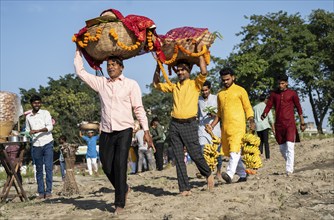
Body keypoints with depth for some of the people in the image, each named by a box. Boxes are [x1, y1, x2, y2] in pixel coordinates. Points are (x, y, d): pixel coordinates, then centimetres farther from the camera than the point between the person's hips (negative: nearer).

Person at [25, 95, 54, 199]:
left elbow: (50, 127, -10)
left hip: (47, 143, -4)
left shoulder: (45, 113, 1)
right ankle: (41, 192, 7)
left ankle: (48, 191, -5)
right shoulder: (28, 117, 13)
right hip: (36, 145, 4)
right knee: (39, 170, 5)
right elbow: (28, 131, 20)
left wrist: (37, 130, -23)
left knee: (48, 167, -7)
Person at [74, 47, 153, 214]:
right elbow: (80, 72, 15)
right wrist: (79, 51, 14)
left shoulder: (131, 84, 3)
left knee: (120, 165, -11)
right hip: (106, 132, 4)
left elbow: (139, 109, 2)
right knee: (107, 167, 6)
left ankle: (120, 203, -3)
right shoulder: (100, 83, 12)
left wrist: (146, 131, -4)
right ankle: (124, 189, 33)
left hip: (124, 131, -4)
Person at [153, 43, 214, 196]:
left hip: (189, 124, -4)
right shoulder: (173, 86, 18)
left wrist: (199, 52, -4)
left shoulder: (195, 84, 6)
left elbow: (204, 72, -11)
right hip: (174, 125, 4)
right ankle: (184, 188, 3)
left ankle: (208, 174, 22)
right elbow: (156, 84, 22)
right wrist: (158, 66, 12)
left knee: (195, 154, -7)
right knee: (179, 158, 1)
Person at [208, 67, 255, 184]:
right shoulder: (220, 94, 18)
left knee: (235, 150, -19)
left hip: (238, 126, -6)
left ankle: (230, 174, -32)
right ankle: (243, 175, 20)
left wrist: (251, 121, -14)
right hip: (225, 127, 6)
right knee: (230, 152, 9)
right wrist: (212, 125, 12)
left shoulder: (240, 90, 3)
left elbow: (248, 108, 1)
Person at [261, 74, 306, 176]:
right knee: (282, 148, 9)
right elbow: (269, 105, 4)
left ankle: (289, 170, -14)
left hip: (290, 123, -3)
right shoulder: (274, 94, 9)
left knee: (289, 147, -13)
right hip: (278, 124, 3)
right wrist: (264, 114, -18)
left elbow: (298, 108, 8)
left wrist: (302, 123, 7)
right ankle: (289, 163, 29)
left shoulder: (292, 93, 3)